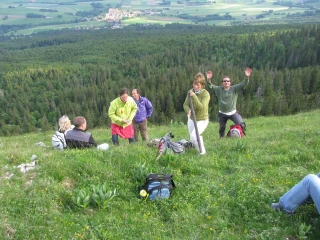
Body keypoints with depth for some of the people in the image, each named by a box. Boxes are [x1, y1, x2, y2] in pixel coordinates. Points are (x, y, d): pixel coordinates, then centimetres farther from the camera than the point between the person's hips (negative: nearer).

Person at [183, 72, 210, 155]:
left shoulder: (206, 94, -22)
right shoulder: (191, 91, -7)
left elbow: (201, 107, -33)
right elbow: (185, 104, -5)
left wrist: (194, 96, -38)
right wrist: (188, 110, -27)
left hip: (202, 120, -6)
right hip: (191, 118, 6)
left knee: (194, 135, -26)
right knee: (192, 140, 14)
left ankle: (202, 152, -4)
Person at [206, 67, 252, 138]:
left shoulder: (234, 89, -2)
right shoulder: (219, 89, -1)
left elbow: (243, 84, -12)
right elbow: (211, 86, -12)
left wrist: (247, 77, -31)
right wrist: (209, 80, -33)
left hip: (233, 113, -1)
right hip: (222, 114, 1)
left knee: (242, 125, -13)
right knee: (221, 128, 15)